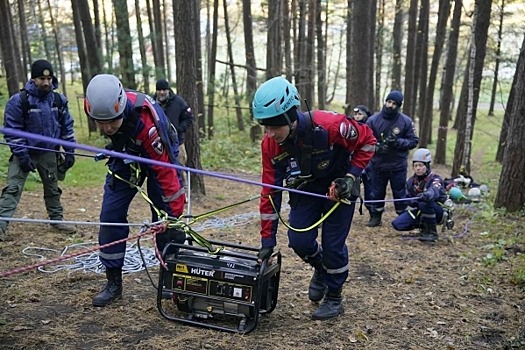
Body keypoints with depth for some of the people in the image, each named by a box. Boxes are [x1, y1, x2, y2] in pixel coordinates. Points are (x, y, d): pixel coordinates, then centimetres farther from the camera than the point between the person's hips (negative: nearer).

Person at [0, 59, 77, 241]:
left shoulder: (59, 100, -3)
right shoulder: (19, 100, -16)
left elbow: (67, 127, 5)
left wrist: (70, 152, 2)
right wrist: (22, 156, -17)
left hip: (48, 152, 4)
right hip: (25, 152, -4)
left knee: (52, 187, 14)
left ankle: (57, 219, 27)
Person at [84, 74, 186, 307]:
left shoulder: (147, 122, -42)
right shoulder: (96, 104, -27)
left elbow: (165, 171, -37)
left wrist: (174, 215, -34)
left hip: (158, 155, -4)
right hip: (124, 155, 5)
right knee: (110, 216, -1)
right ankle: (113, 283, 9)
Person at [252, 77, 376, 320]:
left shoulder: (328, 125, -34)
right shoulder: (270, 145, -21)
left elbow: (367, 140, -15)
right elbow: (270, 192, -14)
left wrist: (351, 177, -22)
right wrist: (267, 240, -12)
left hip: (337, 188, -3)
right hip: (305, 190, 4)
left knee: (333, 244, -3)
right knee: (299, 240, -6)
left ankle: (334, 298, 20)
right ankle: (321, 269, 28)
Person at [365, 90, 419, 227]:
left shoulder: (406, 121, -5)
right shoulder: (373, 120, -4)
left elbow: (413, 141, -1)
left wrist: (398, 142, -18)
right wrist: (376, 147, -17)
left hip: (398, 166, -1)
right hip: (377, 165, 1)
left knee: (400, 193, 7)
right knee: (376, 192, 10)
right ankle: (375, 217, 25)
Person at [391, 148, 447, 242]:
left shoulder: (435, 179, -15)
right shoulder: (411, 181, 3)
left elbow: (435, 191, -39)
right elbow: (408, 197, 8)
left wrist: (427, 195, -63)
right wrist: (412, 202, -18)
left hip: (437, 212, -5)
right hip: (419, 212, 6)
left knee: (424, 202, -38)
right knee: (397, 224, -14)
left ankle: (431, 232, -19)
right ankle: (423, 225, 12)